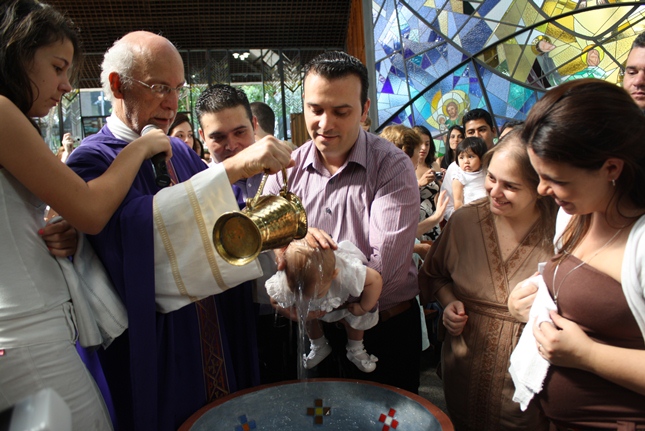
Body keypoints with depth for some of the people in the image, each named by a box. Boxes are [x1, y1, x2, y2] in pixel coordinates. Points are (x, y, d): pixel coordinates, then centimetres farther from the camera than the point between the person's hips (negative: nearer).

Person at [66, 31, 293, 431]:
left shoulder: (181, 153, 9)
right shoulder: (92, 160, -9)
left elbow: (231, 216, 6)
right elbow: (136, 222, -28)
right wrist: (233, 167, -32)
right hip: (154, 349, -5)